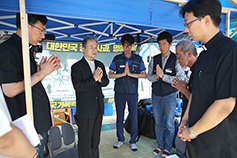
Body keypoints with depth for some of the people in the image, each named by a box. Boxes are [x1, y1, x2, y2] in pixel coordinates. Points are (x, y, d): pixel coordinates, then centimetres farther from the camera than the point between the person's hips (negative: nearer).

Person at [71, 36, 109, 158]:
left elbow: (106, 82, 7)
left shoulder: (100, 65, 9)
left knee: (96, 138, 21)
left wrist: (100, 79, -15)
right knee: (85, 140, 8)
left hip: (99, 107, 6)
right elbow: (78, 87, -19)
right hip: (85, 109, -6)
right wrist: (94, 78, -25)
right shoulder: (77, 67, -10)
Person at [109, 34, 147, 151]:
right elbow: (110, 75, -2)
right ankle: (120, 139, 30)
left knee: (134, 118, 6)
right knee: (119, 117, 11)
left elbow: (144, 75, -3)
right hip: (119, 92, 1)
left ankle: (133, 141, 24)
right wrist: (123, 74, -15)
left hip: (133, 93, 0)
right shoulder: (117, 59, 2)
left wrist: (130, 74, -15)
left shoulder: (138, 59, 2)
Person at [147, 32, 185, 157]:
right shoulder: (154, 59, 2)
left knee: (169, 124, 9)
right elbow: (149, 77, 2)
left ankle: (167, 147, 31)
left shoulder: (176, 60, -10)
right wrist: (156, 76, -19)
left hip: (169, 97, -3)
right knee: (158, 123, 16)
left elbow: (180, 79, -18)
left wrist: (163, 76, -23)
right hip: (156, 96, 4)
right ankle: (160, 145, 35)